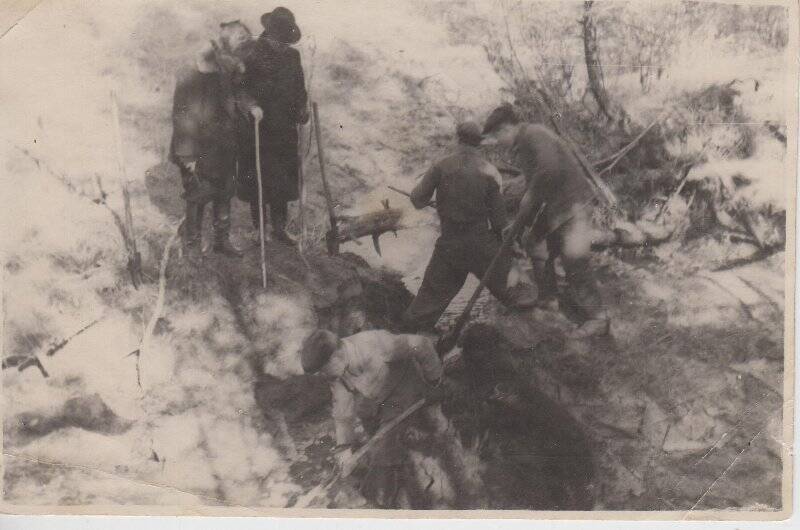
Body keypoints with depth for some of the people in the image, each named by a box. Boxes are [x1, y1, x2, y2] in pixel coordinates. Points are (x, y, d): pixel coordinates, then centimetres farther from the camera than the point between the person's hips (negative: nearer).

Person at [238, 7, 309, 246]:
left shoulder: (292, 56, 11)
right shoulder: (252, 55, -5)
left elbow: (299, 87, 20)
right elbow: (241, 85, -10)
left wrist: (302, 106, 5)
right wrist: (252, 104, -25)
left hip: (285, 130, 5)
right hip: (259, 128, -5)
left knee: (284, 179, 7)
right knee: (259, 179, -1)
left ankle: (279, 227, 18)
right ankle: (257, 229, 10)